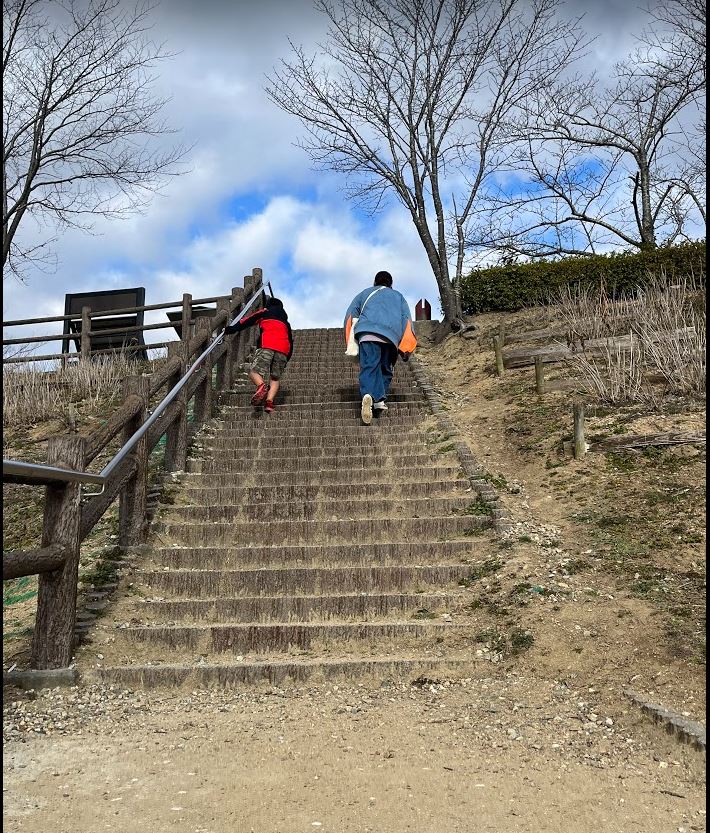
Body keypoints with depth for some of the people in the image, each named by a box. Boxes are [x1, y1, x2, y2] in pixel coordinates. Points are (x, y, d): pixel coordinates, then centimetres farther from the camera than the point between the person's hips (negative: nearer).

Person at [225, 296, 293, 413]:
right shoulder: (285, 322, 36)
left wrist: (233, 329, 8)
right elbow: (291, 342, 32)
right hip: (283, 349, 4)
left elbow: (249, 320, 10)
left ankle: (262, 386, -37)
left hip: (267, 345, -4)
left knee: (254, 371, -4)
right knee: (275, 378, 7)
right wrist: (286, 360, 36)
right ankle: (269, 401, -17)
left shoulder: (265, 313, 25)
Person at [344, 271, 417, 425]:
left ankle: (368, 395, -39)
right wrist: (406, 349, 9)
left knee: (369, 366, -13)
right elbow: (407, 320, 16)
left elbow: (350, 315, 20)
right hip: (391, 336, 1)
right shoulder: (398, 297, 31)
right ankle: (380, 400, 2)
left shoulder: (365, 293, 30)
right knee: (386, 369, 15)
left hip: (367, 333, -1)